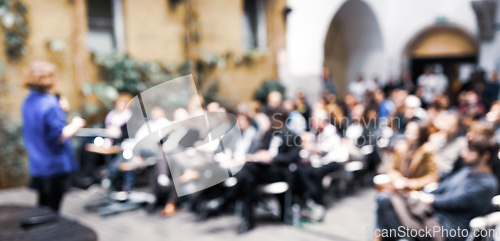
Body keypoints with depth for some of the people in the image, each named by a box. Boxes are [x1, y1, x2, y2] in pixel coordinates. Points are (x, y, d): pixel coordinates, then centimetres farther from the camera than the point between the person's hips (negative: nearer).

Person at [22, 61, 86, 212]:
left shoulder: (27, 102, 7)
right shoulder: (50, 104, -21)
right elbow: (60, 136, -23)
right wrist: (76, 125, -7)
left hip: (37, 164, 8)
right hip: (55, 165, -8)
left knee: (43, 205, 19)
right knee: (52, 209, 2)